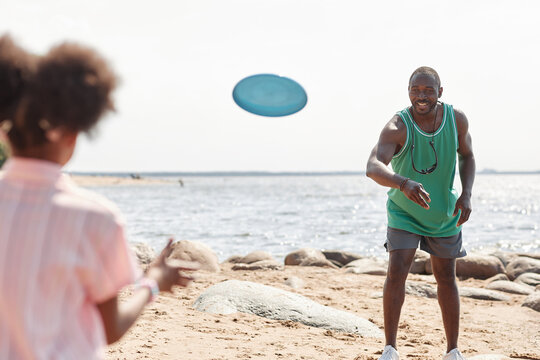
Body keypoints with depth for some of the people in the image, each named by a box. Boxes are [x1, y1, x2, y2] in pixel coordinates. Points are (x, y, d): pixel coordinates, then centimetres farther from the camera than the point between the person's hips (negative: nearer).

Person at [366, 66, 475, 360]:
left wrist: (466, 194, -11)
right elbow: (373, 167, -42)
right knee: (396, 272, -16)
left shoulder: (456, 120, -13)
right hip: (404, 212, -3)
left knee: (446, 277, 10)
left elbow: (467, 155, 5)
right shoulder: (397, 127, -26)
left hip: (445, 213, 3)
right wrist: (404, 183, -62)